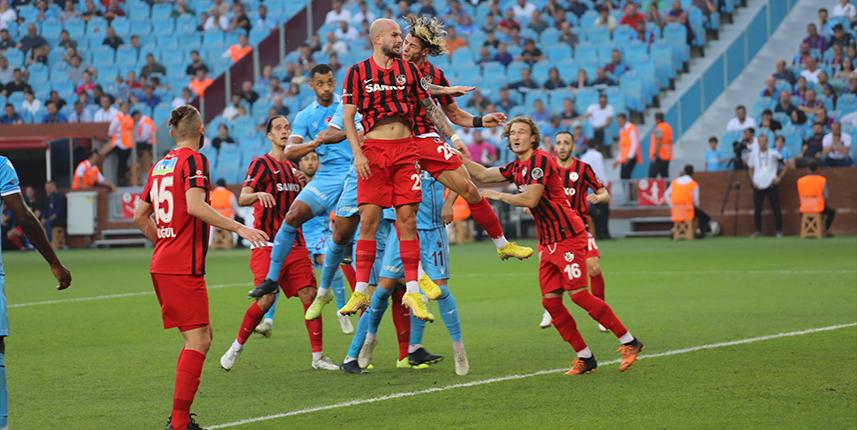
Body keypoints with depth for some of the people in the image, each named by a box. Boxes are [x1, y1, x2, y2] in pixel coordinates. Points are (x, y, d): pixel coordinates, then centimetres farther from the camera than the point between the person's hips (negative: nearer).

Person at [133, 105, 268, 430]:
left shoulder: (160, 165, 16)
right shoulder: (193, 160, -8)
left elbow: (139, 216, 20)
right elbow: (195, 206, -23)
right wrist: (239, 228, -21)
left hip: (161, 265, 9)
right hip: (183, 268, -9)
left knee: (203, 336, 16)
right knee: (197, 340, -8)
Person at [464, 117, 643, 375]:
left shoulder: (540, 160, -12)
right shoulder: (516, 168, 15)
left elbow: (530, 199, -19)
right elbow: (482, 175, 22)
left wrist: (499, 195, -7)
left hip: (568, 237, -9)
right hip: (547, 243, 9)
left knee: (579, 294, -15)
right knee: (550, 301, 0)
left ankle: (629, 342, -5)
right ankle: (584, 358, 7)